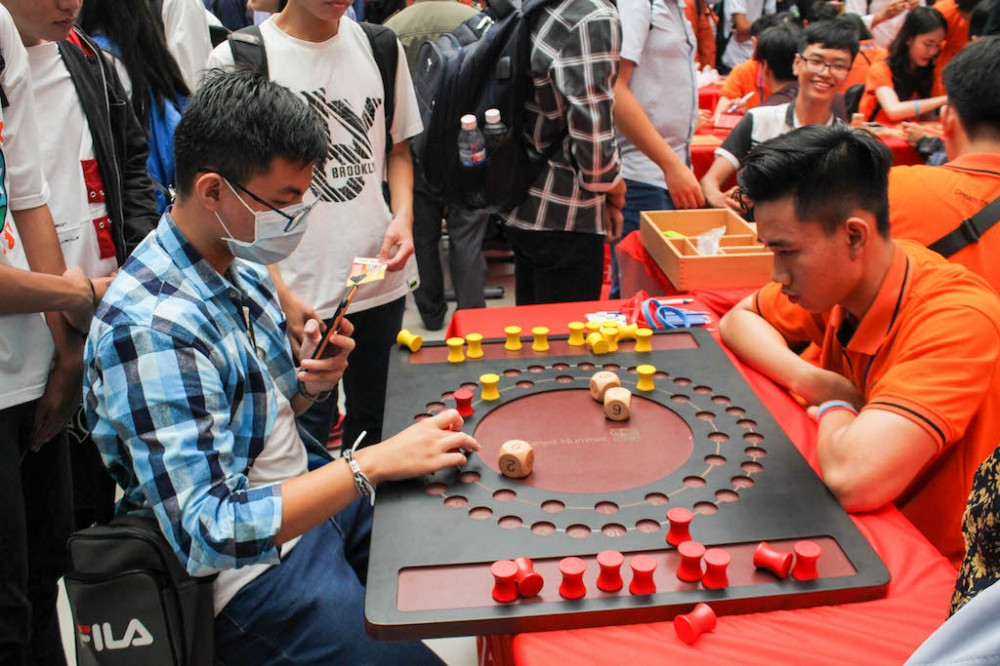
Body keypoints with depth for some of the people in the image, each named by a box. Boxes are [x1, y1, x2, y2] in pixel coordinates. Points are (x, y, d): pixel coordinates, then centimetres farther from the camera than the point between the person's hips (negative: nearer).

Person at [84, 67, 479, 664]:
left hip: (311, 493, 9)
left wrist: (306, 385, -8)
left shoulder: (242, 266, 1)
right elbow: (209, 532, -31)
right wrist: (372, 464, -33)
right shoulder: (151, 328, -27)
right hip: (250, 570, -8)